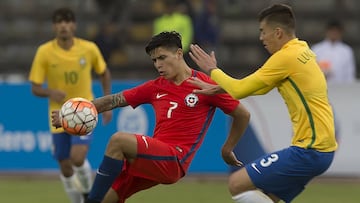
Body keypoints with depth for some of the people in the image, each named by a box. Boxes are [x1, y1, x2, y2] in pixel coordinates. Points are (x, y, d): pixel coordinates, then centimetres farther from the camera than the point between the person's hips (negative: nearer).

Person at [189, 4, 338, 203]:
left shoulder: (287, 57, -15)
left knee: (237, 184, -8)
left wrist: (212, 70, 6)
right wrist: (219, 88, 17)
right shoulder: (302, 51, 14)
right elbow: (262, 86, 25)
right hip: (321, 149, 10)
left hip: (309, 152, -10)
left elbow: (240, 90, -10)